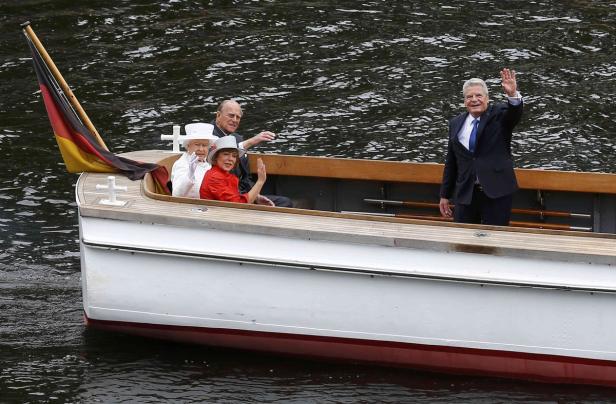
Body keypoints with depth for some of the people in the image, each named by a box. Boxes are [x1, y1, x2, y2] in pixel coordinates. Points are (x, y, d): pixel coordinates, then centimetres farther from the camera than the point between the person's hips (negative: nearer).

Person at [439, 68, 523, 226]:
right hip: (466, 193, 3)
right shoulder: (456, 124, 10)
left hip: (497, 193, -3)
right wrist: (445, 195, 14)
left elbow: (515, 113, -23)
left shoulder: (498, 115, 1)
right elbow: (451, 162, 14)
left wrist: (513, 94, -44)